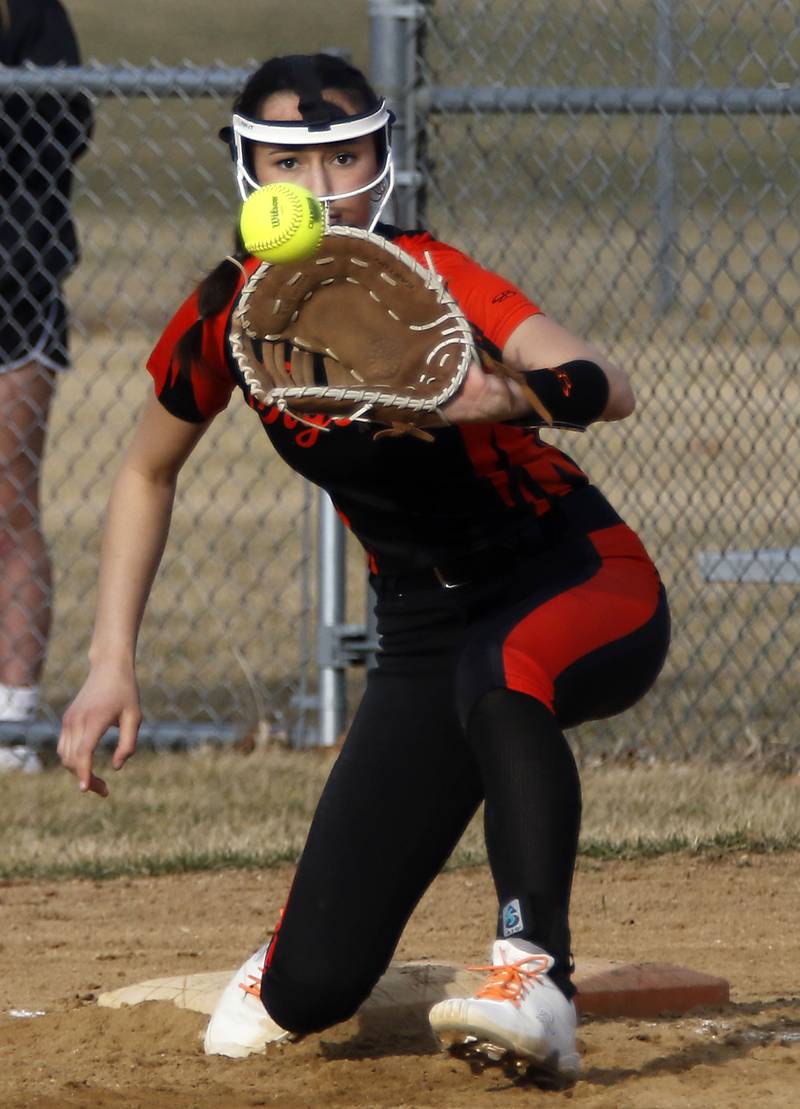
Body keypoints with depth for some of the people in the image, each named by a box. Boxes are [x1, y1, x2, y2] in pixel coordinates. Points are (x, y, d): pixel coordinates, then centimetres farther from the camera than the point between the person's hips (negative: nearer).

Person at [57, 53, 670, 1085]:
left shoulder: (426, 280, -22)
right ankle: (296, 941, 31)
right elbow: (148, 473, 11)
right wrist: (111, 665, 4)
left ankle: (536, 978, -42)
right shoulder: (226, 319, -8)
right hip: (425, 636, 4)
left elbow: (609, 389, -38)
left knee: (502, 671, -44)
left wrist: (517, 395, -59)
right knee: (310, 994, -6)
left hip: (583, 585, -4)